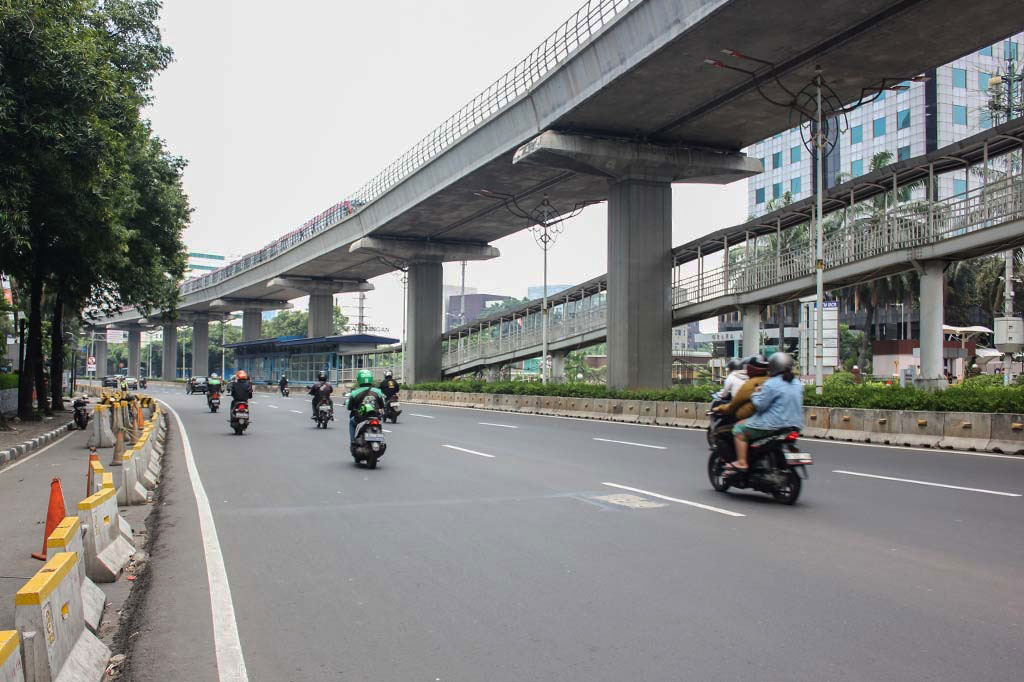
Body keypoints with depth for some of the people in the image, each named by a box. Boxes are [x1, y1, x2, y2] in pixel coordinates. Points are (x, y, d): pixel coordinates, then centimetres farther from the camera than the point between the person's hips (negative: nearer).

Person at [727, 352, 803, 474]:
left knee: (739, 429, 3)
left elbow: (760, 405, -16)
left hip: (774, 425, -9)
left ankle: (741, 463, -5)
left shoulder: (771, 384, -16)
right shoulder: (797, 384, 8)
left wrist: (755, 395, 4)